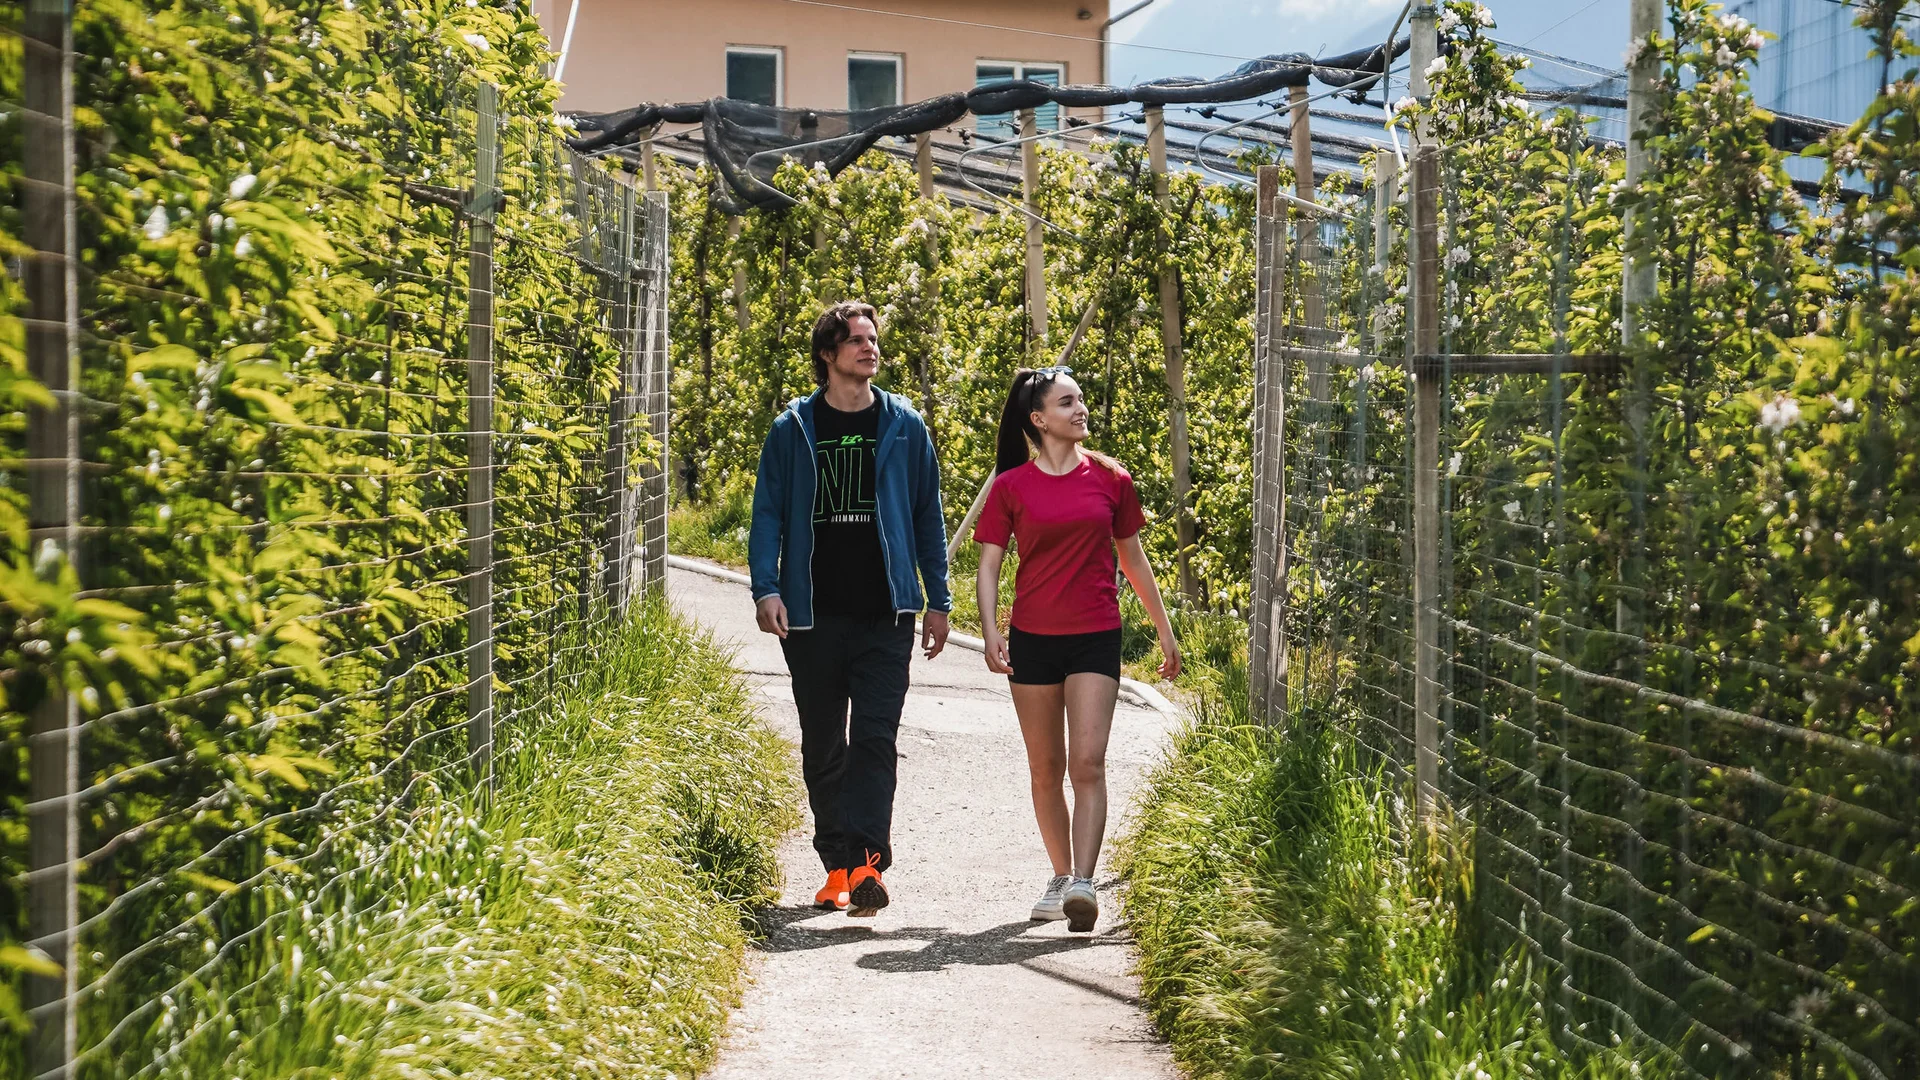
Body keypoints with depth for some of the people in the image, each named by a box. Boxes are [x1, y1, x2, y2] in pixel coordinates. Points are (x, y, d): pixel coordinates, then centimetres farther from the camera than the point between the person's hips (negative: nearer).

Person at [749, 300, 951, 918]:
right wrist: (766, 590, -9)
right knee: (823, 746, 7)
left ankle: (867, 863, -16)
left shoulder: (904, 426, 8)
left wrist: (938, 601, 10)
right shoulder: (793, 429, 5)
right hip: (813, 613, 1)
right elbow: (768, 514, 4)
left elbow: (929, 516, 12)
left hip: (885, 612, -1)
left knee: (874, 736, -11)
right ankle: (838, 865, 17)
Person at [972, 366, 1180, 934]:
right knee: (1046, 770, 10)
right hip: (1033, 640, 1)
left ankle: (1083, 885, -18)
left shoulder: (1109, 478, 5)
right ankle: (1060, 877, 25)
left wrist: (1165, 630, 17)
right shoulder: (1011, 486, 1)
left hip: (1096, 638, 0)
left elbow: (1133, 558, 14)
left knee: (1088, 762, -14)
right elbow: (989, 564, 1)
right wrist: (990, 631, -14)